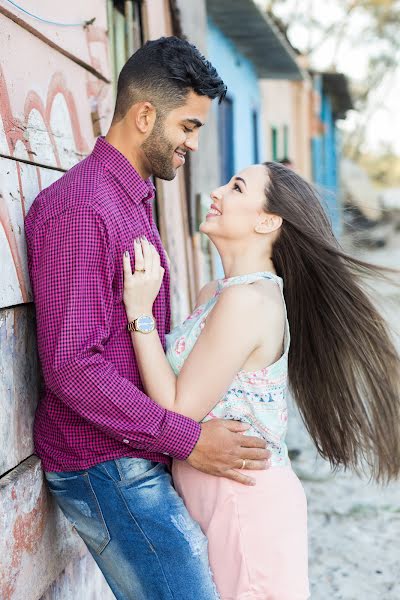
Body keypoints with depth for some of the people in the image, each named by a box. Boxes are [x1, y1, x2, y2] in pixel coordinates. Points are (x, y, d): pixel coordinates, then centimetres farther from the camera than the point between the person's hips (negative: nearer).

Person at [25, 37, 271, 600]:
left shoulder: (133, 200, 16)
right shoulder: (81, 208, -18)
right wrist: (187, 437, -21)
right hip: (106, 467, -9)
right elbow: (70, 365, -23)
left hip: (136, 456, 9)